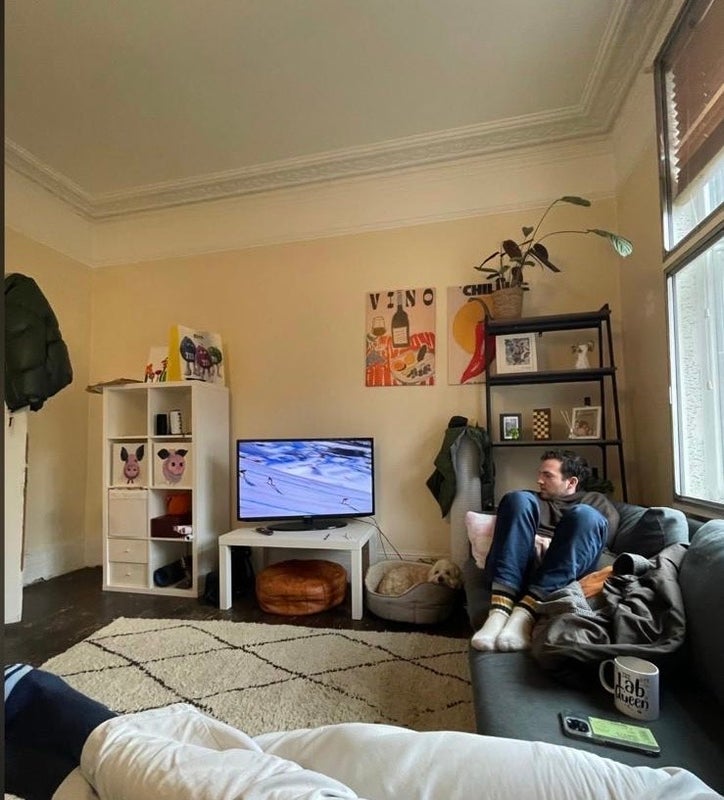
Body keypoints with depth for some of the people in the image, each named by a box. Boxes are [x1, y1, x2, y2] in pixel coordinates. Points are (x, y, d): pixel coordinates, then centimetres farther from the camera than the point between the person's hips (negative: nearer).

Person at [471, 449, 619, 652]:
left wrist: (554, 545, -4)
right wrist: (529, 540, -5)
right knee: (518, 499, -20)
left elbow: (608, 527, 8)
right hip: (514, 574, 2)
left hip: (562, 580, -1)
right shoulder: (531, 498, 34)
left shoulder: (595, 501, 29)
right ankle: (500, 610, -37)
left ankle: (524, 614, -38)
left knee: (586, 515, -25)